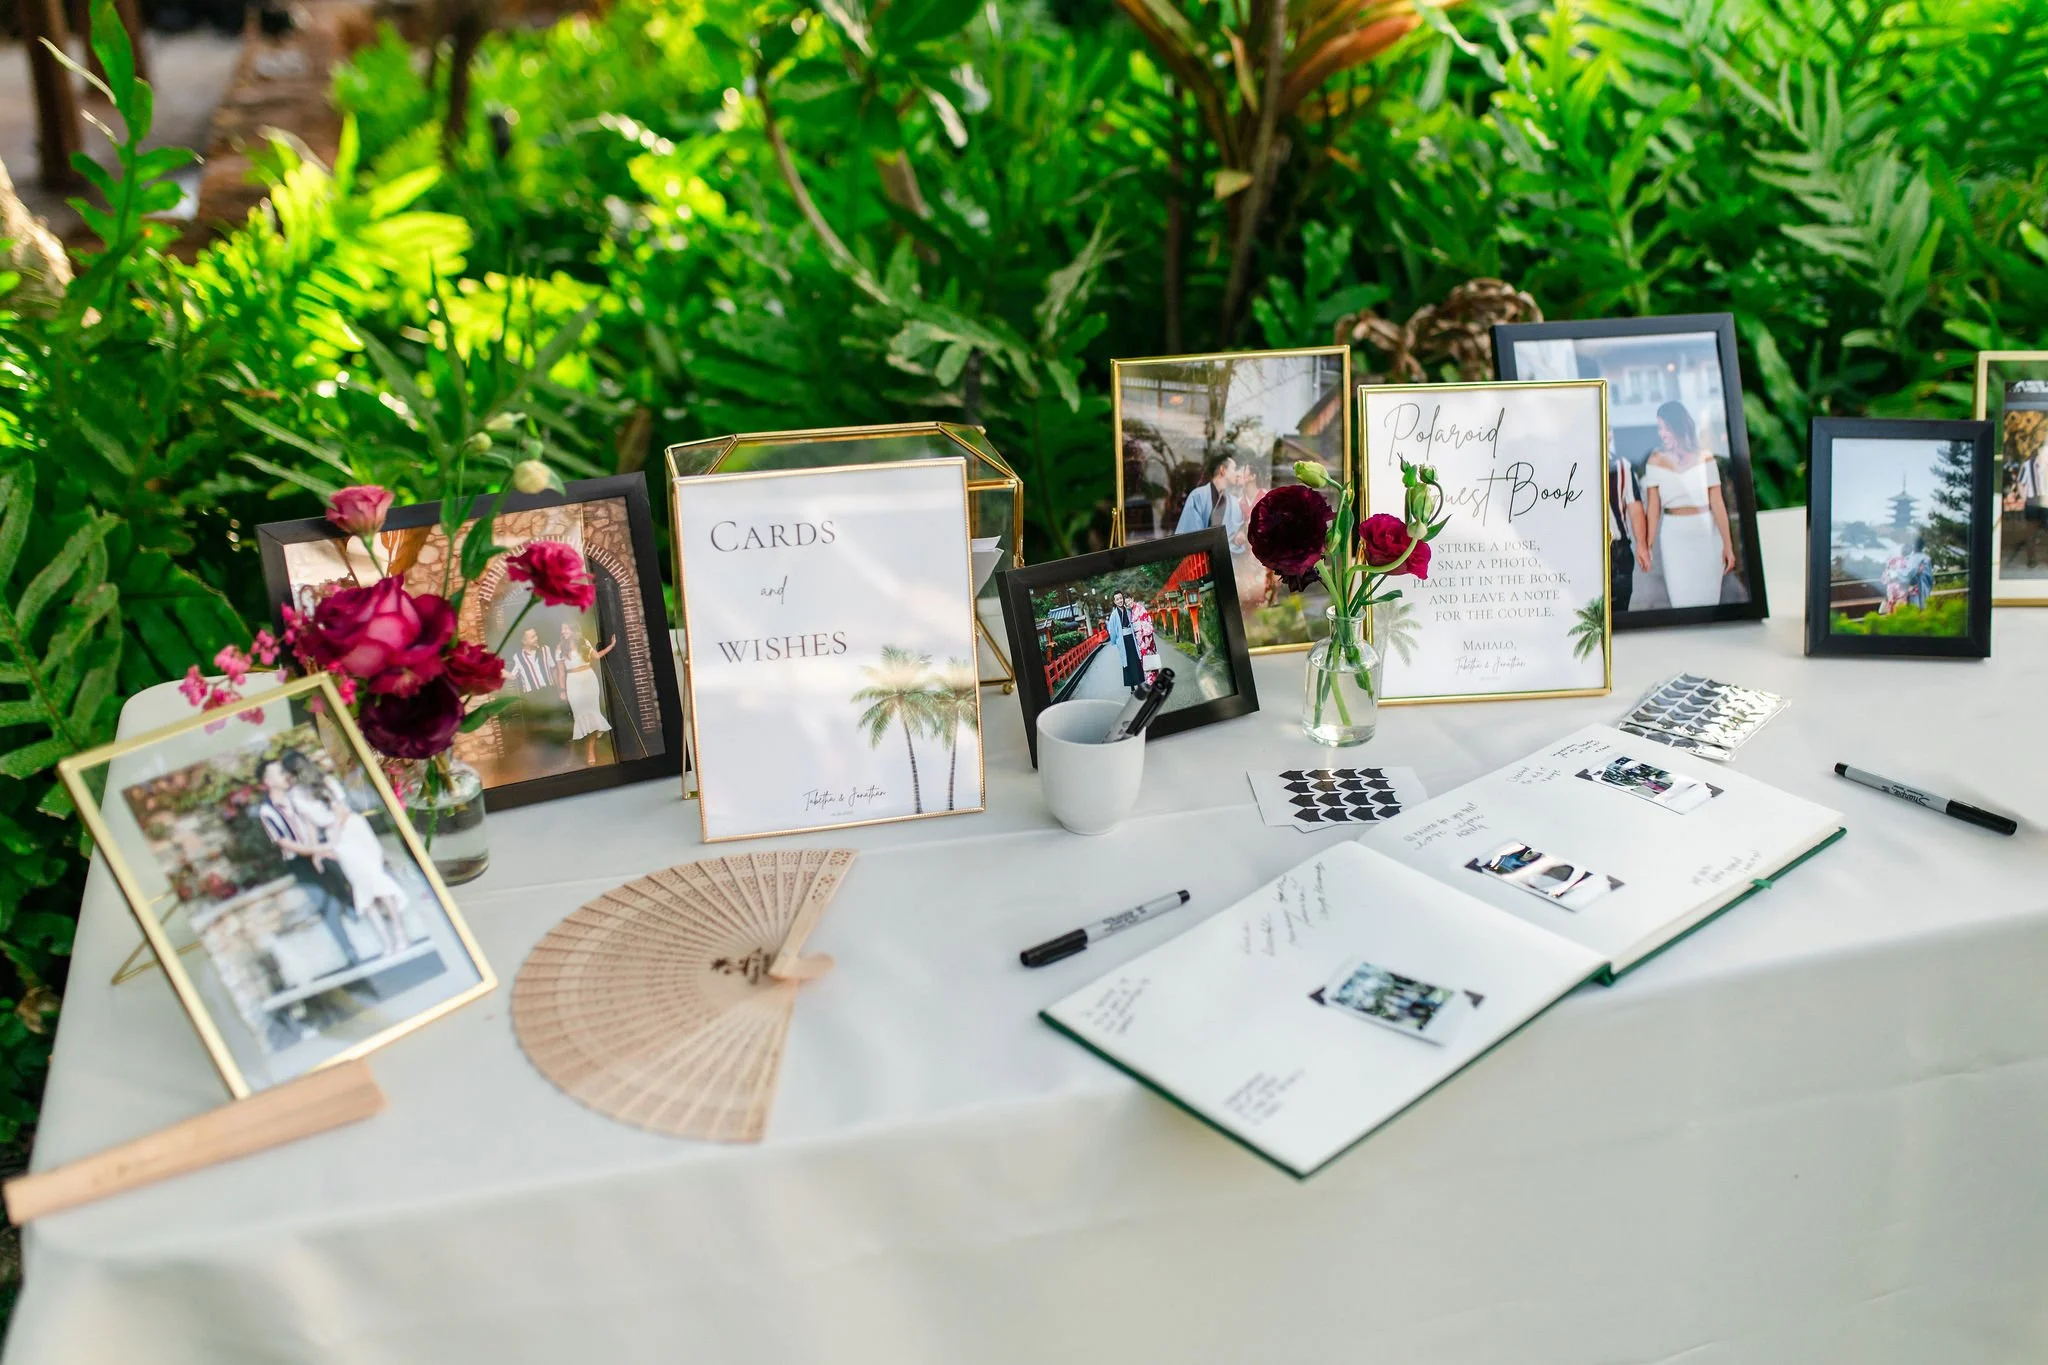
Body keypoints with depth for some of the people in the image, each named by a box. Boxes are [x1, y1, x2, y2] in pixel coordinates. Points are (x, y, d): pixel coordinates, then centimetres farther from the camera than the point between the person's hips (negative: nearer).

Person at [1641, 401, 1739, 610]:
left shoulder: (1704, 458, -1)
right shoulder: (1656, 460, 1)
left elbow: (1717, 503, -3)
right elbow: (1653, 507, -2)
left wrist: (1727, 545, -7)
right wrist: (1648, 546, -9)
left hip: (1706, 533, 0)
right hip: (1674, 536, 0)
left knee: (1709, 597, 4)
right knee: (1681, 599, -3)